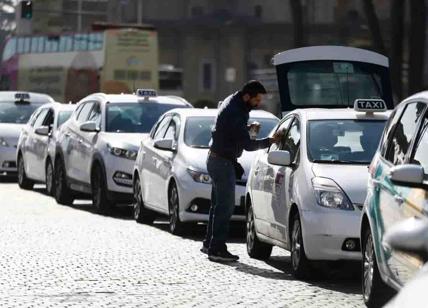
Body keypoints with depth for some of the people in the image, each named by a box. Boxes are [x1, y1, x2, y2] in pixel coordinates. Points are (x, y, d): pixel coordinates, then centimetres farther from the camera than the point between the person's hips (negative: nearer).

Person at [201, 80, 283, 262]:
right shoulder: (235, 113, -25)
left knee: (218, 204, 17)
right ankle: (217, 249, -7)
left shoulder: (232, 101, 6)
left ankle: (209, 244, 25)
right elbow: (248, 145, -24)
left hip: (215, 158, 10)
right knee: (225, 206, -8)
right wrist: (271, 141, -14)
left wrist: (248, 127, 6)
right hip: (223, 162, -10)